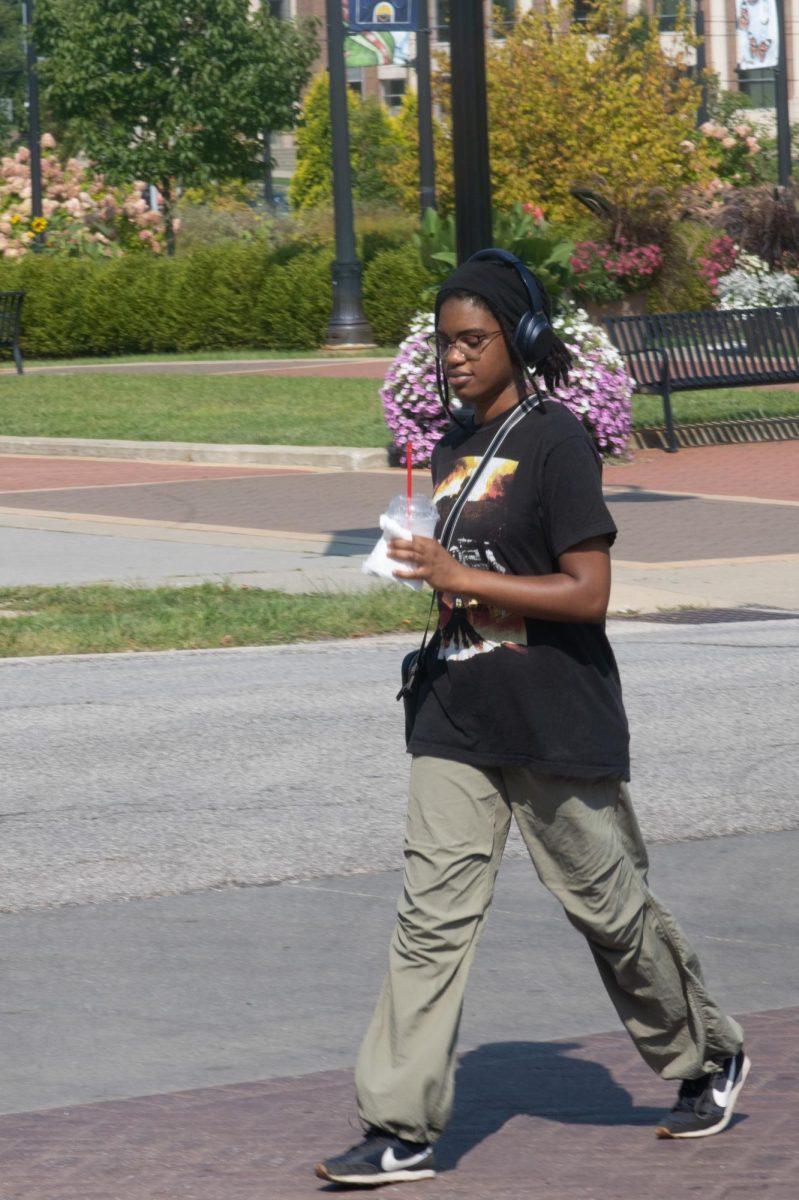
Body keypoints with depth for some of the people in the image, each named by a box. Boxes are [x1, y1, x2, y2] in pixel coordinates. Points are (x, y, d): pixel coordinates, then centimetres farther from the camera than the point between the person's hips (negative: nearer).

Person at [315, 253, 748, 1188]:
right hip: (458, 723, 7)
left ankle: (707, 1056, 31)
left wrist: (464, 579, -21)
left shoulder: (554, 442, -13)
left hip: (557, 725, -6)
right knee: (431, 916, -2)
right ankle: (400, 1129, -3)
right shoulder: (451, 447, 11)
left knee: (608, 905, 8)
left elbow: (588, 591, -19)